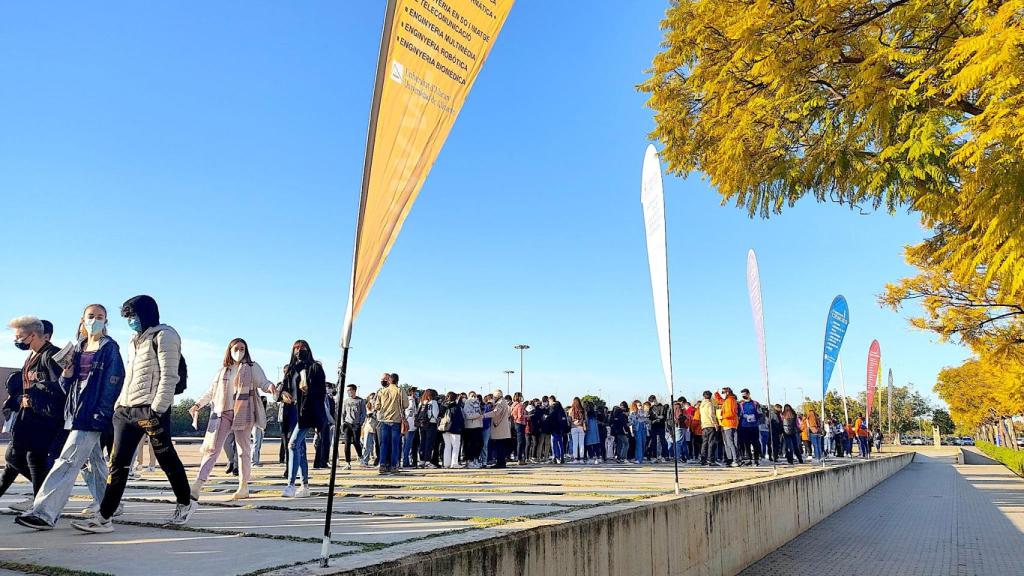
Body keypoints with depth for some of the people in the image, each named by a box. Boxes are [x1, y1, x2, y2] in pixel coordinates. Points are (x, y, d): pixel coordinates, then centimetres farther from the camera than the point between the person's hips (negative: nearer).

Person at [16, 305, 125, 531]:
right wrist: (66, 374, -5)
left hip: (93, 413, -7)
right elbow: (67, 385, 19)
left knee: (67, 461, -12)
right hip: (76, 411, 7)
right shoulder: (77, 348, 16)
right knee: (95, 461, 12)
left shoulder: (109, 348, -3)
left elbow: (113, 383, -10)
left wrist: (101, 414, -17)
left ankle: (43, 512, -15)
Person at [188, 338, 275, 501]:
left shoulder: (252, 367, 6)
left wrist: (270, 387, -26)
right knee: (212, 448, -7)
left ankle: (243, 488, 11)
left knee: (243, 450, 4)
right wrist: (198, 404, 15)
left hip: (243, 413, -2)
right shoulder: (223, 369, 16)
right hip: (222, 413, 2)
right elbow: (211, 391, 22)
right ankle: (197, 486, -12)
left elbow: (263, 383, -4)